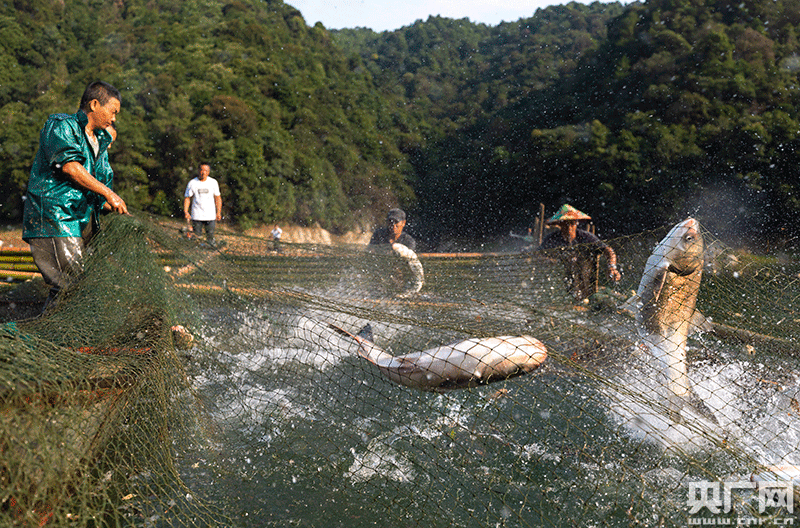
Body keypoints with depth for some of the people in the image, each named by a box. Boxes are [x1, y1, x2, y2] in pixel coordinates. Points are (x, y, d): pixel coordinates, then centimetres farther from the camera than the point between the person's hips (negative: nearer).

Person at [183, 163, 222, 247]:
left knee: (210, 235, 4)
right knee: (196, 235, 1)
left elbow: (218, 198, 8)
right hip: (196, 216, -1)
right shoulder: (192, 183, -3)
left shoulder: (213, 182, 2)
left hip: (210, 215, 1)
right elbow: (187, 198, 3)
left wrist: (219, 212, 2)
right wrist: (186, 212, -9)